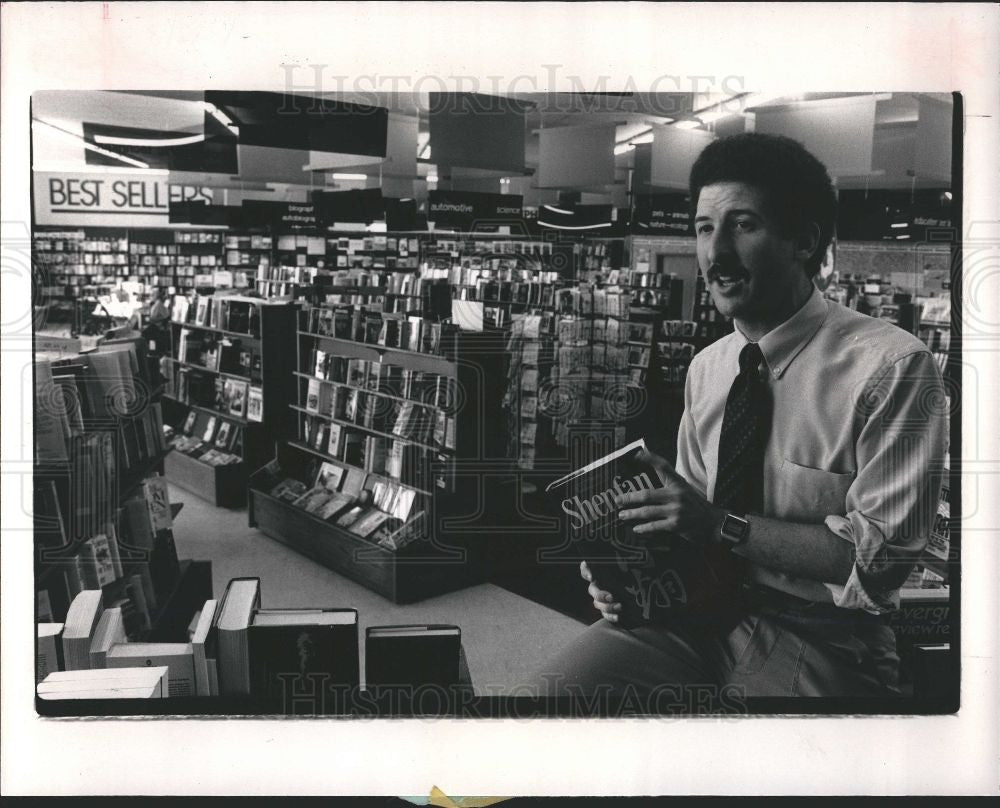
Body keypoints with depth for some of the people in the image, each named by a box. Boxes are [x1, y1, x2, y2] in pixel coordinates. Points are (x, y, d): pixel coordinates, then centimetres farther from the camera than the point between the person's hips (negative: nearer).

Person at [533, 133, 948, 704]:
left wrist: (722, 525, -20)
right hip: (698, 610, 5)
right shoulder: (707, 367, 7)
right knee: (556, 688, -17)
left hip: (817, 640, -4)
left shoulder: (892, 366, -14)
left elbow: (882, 557, -16)